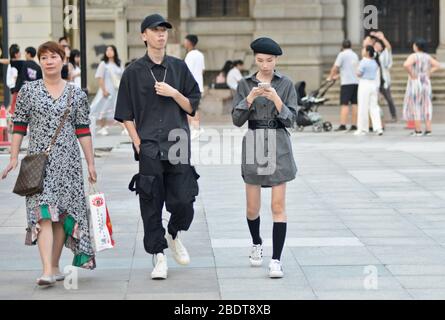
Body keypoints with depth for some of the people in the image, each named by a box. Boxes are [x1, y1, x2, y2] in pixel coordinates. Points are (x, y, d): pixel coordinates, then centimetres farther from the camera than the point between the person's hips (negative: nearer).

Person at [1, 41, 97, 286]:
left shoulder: (76, 95, 7)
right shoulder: (28, 91, 5)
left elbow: (83, 131, 8)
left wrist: (91, 163, 7)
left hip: (68, 160, 2)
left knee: (63, 212, 4)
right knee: (43, 212, -13)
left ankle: (55, 267, 16)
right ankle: (47, 270, -21)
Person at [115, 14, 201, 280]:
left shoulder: (179, 68, 10)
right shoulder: (134, 72, 4)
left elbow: (192, 107, 10)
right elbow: (126, 115, 5)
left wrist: (174, 93, -8)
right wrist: (138, 143, -4)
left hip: (177, 145, 2)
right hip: (148, 148, -2)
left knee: (183, 201, -3)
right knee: (151, 205, -2)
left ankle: (173, 235, 27)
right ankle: (159, 256, 7)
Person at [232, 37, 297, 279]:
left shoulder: (286, 84, 0)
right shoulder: (245, 85, 4)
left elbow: (291, 120, -4)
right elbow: (237, 120, -1)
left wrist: (276, 100, -20)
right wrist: (249, 99, -17)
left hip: (279, 147, -2)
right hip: (253, 146, 2)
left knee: (278, 206, -6)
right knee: (252, 207, 10)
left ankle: (276, 260, -4)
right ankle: (257, 244, 38)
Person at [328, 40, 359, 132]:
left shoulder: (342, 54, -4)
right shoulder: (355, 55, 18)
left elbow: (335, 67, -6)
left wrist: (330, 77, 8)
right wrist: (338, 76, 31)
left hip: (347, 83, -6)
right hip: (356, 82, 6)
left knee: (345, 104, -9)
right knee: (354, 104, 7)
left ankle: (343, 125, -15)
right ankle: (354, 125, 8)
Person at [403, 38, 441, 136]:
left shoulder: (413, 56, -13)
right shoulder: (427, 56, 6)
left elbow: (406, 65, -30)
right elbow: (437, 65, 11)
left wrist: (411, 74, -17)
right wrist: (429, 73, 7)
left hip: (415, 83, -6)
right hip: (426, 83, 6)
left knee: (416, 106, -1)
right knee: (426, 106, 9)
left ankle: (418, 131, -3)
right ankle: (428, 129, 7)